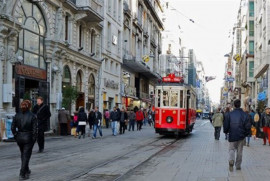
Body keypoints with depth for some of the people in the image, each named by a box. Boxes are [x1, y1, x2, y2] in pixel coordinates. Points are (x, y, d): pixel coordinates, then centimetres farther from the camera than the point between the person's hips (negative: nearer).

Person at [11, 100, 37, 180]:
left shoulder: (17, 115, -2)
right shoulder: (32, 116, -12)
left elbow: (13, 127, -2)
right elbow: (35, 129, -13)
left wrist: (16, 136, 8)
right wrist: (34, 139, -3)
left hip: (19, 137, 4)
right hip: (28, 137, -4)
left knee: (23, 155, 22)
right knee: (26, 156, 3)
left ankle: (26, 170, 37)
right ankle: (22, 174, 0)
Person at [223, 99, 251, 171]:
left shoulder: (229, 114, -7)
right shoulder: (244, 114, -6)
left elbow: (225, 125, -4)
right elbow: (248, 126, -5)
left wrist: (226, 132, 15)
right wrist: (245, 133, 12)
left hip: (232, 136, -1)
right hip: (241, 136, 1)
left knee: (232, 149, 8)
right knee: (239, 151, 13)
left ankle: (231, 160, -20)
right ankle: (238, 165, 19)